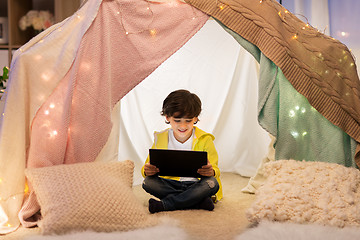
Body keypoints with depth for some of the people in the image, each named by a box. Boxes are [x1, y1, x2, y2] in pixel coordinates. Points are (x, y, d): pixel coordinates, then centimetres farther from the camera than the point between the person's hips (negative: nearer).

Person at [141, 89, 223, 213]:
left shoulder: (204, 139, -3)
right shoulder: (160, 139, 2)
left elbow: (215, 169, -6)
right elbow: (149, 166, 3)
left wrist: (211, 171, -33)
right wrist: (147, 170, -23)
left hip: (195, 184, -2)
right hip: (170, 184, 2)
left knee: (212, 183, -33)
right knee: (148, 182, -25)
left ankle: (164, 204, -29)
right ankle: (199, 201, -28)